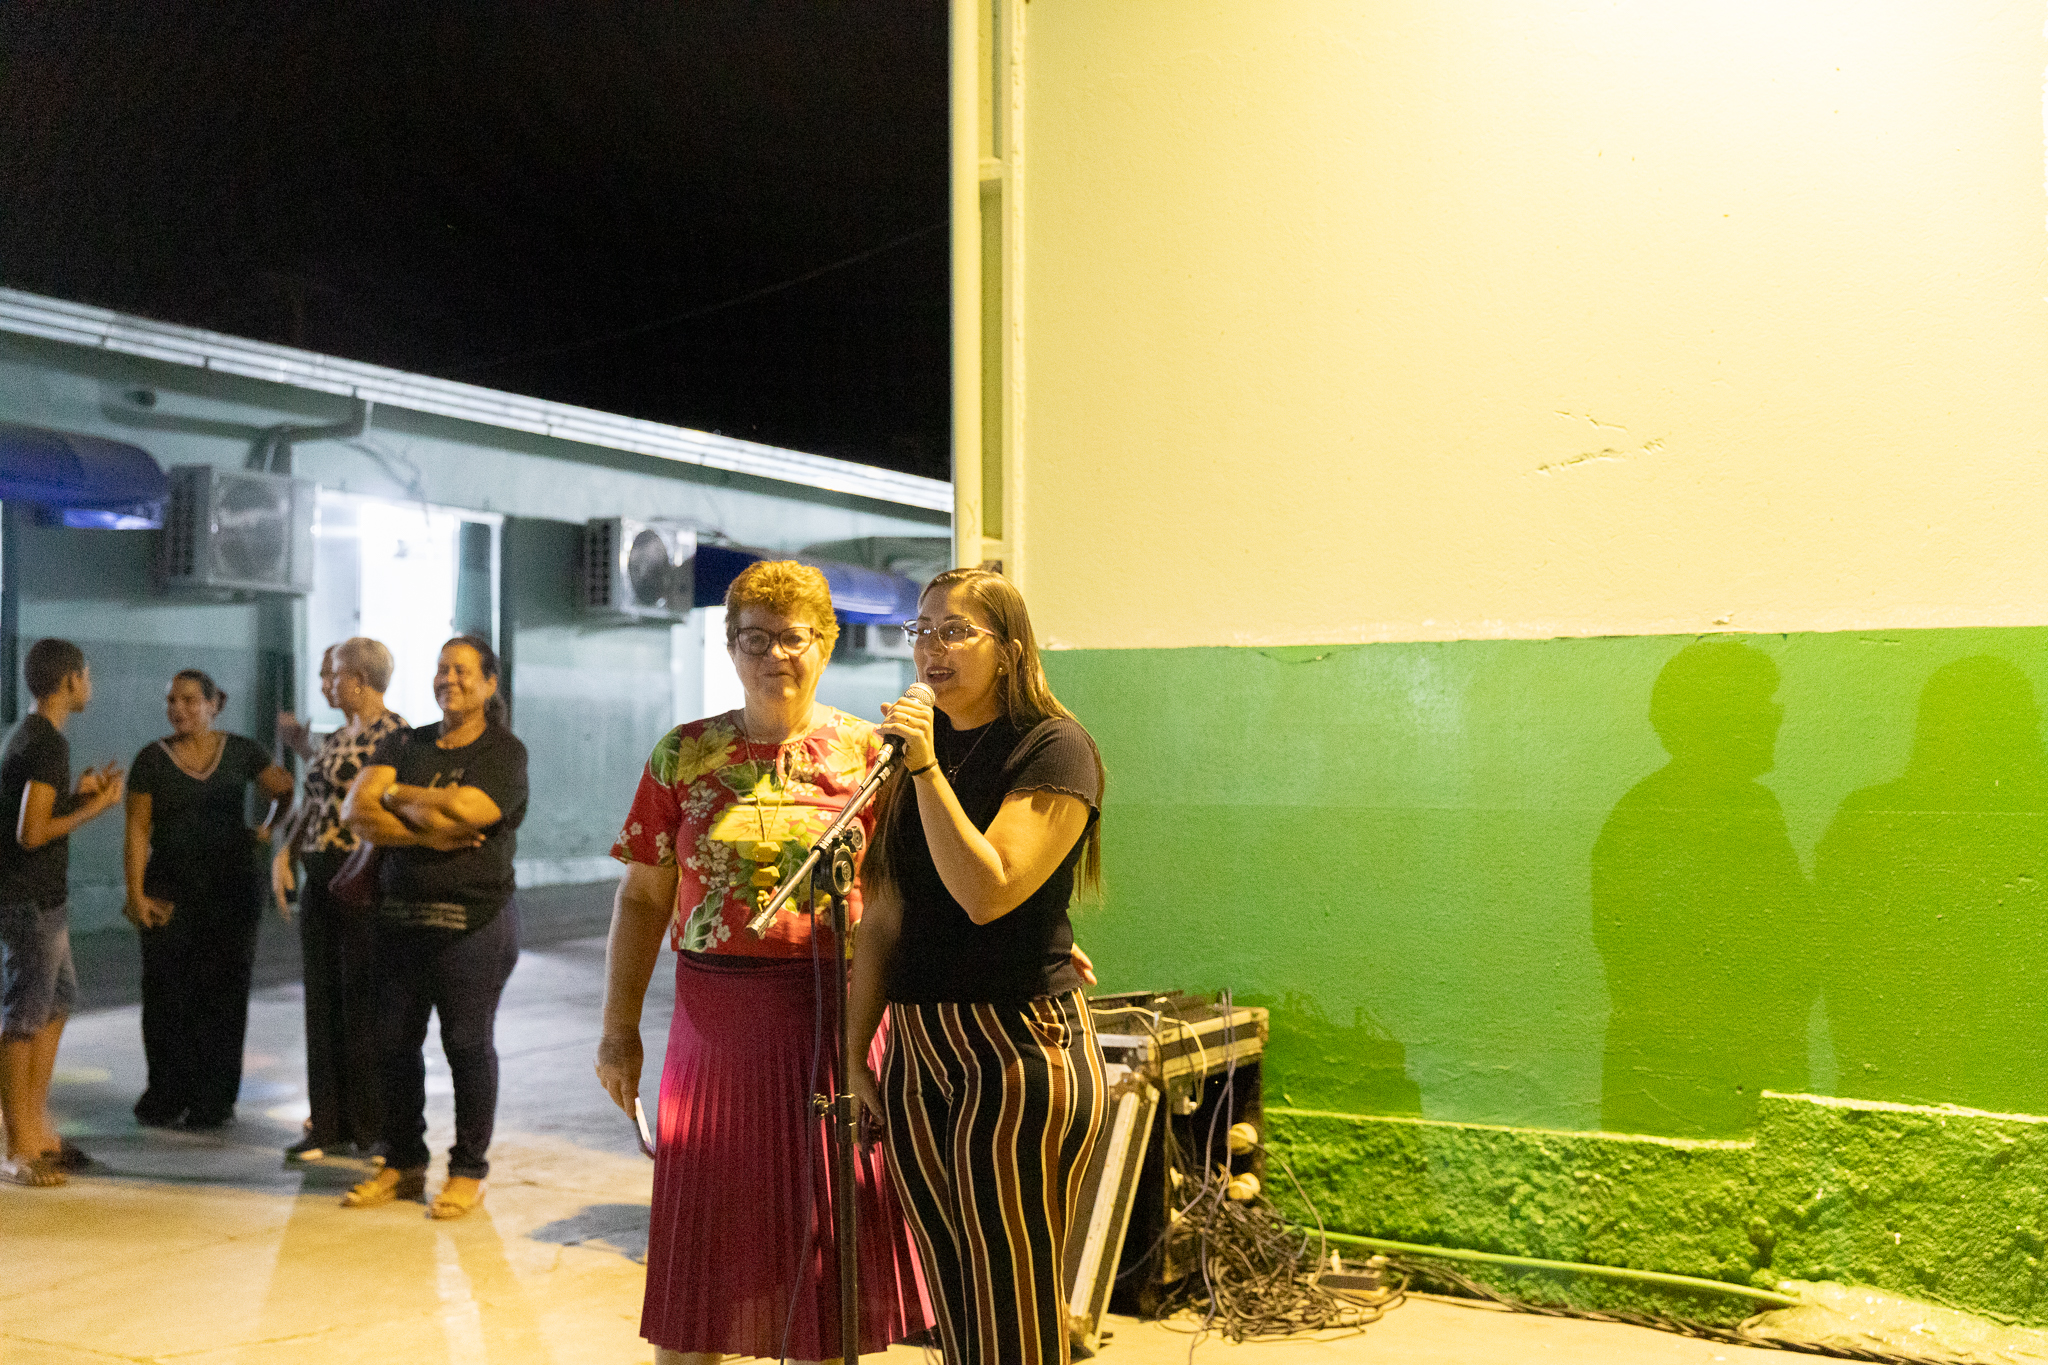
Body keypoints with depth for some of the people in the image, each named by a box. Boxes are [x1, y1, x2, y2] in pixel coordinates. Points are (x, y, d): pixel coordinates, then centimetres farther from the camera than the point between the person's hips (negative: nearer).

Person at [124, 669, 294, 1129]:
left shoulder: (242, 752, 5)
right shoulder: (151, 759, 3)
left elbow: (288, 793, 11)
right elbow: (137, 831, -1)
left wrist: (268, 831, -2)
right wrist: (136, 893, -8)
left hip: (232, 888, 1)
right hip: (171, 892, -1)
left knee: (224, 994, 1)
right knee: (168, 995, -3)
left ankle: (214, 1100, 9)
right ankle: (167, 1099, 7)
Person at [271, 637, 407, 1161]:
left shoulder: (394, 734, -11)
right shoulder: (338, 737, 16)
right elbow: (311, 801, 18)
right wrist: (283, 854, 8)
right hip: (320, 881, 9)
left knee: (364, 1003, -2)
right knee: (322, 1000, 11)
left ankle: (373, 1127, 8)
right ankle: (329, 1123, 19)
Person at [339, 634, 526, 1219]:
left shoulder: (504, 751, -2)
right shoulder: (403, 744, 13)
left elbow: (464, 809, -19)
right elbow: (357, 812, -1)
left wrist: (399, 796, -4)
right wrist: (429, 832, -14)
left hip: (473, 922, -5)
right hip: (401, 916, 5)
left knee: (468, 1044, 0)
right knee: (394, 1042, 9)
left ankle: (468, 1171, 12)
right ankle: (402, 1165, 23)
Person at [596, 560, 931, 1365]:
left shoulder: (867, 752, 1)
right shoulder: (684, 755, 5)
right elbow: (644, 897, 7)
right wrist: (619, 1028, 4)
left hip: (836, 1015, -1)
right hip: (717, 1018, 1)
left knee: (826, 1229, 7)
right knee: (705, 1231, 8)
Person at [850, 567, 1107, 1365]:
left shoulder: (1053, 747, -8)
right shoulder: (917, 748, 13)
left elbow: (986, 892, -19)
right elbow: (884, 912, 14)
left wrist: (927, 767, -20)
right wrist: (853, 1051, 13)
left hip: (1016, 1049, -7)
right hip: (917, 1053, 7)